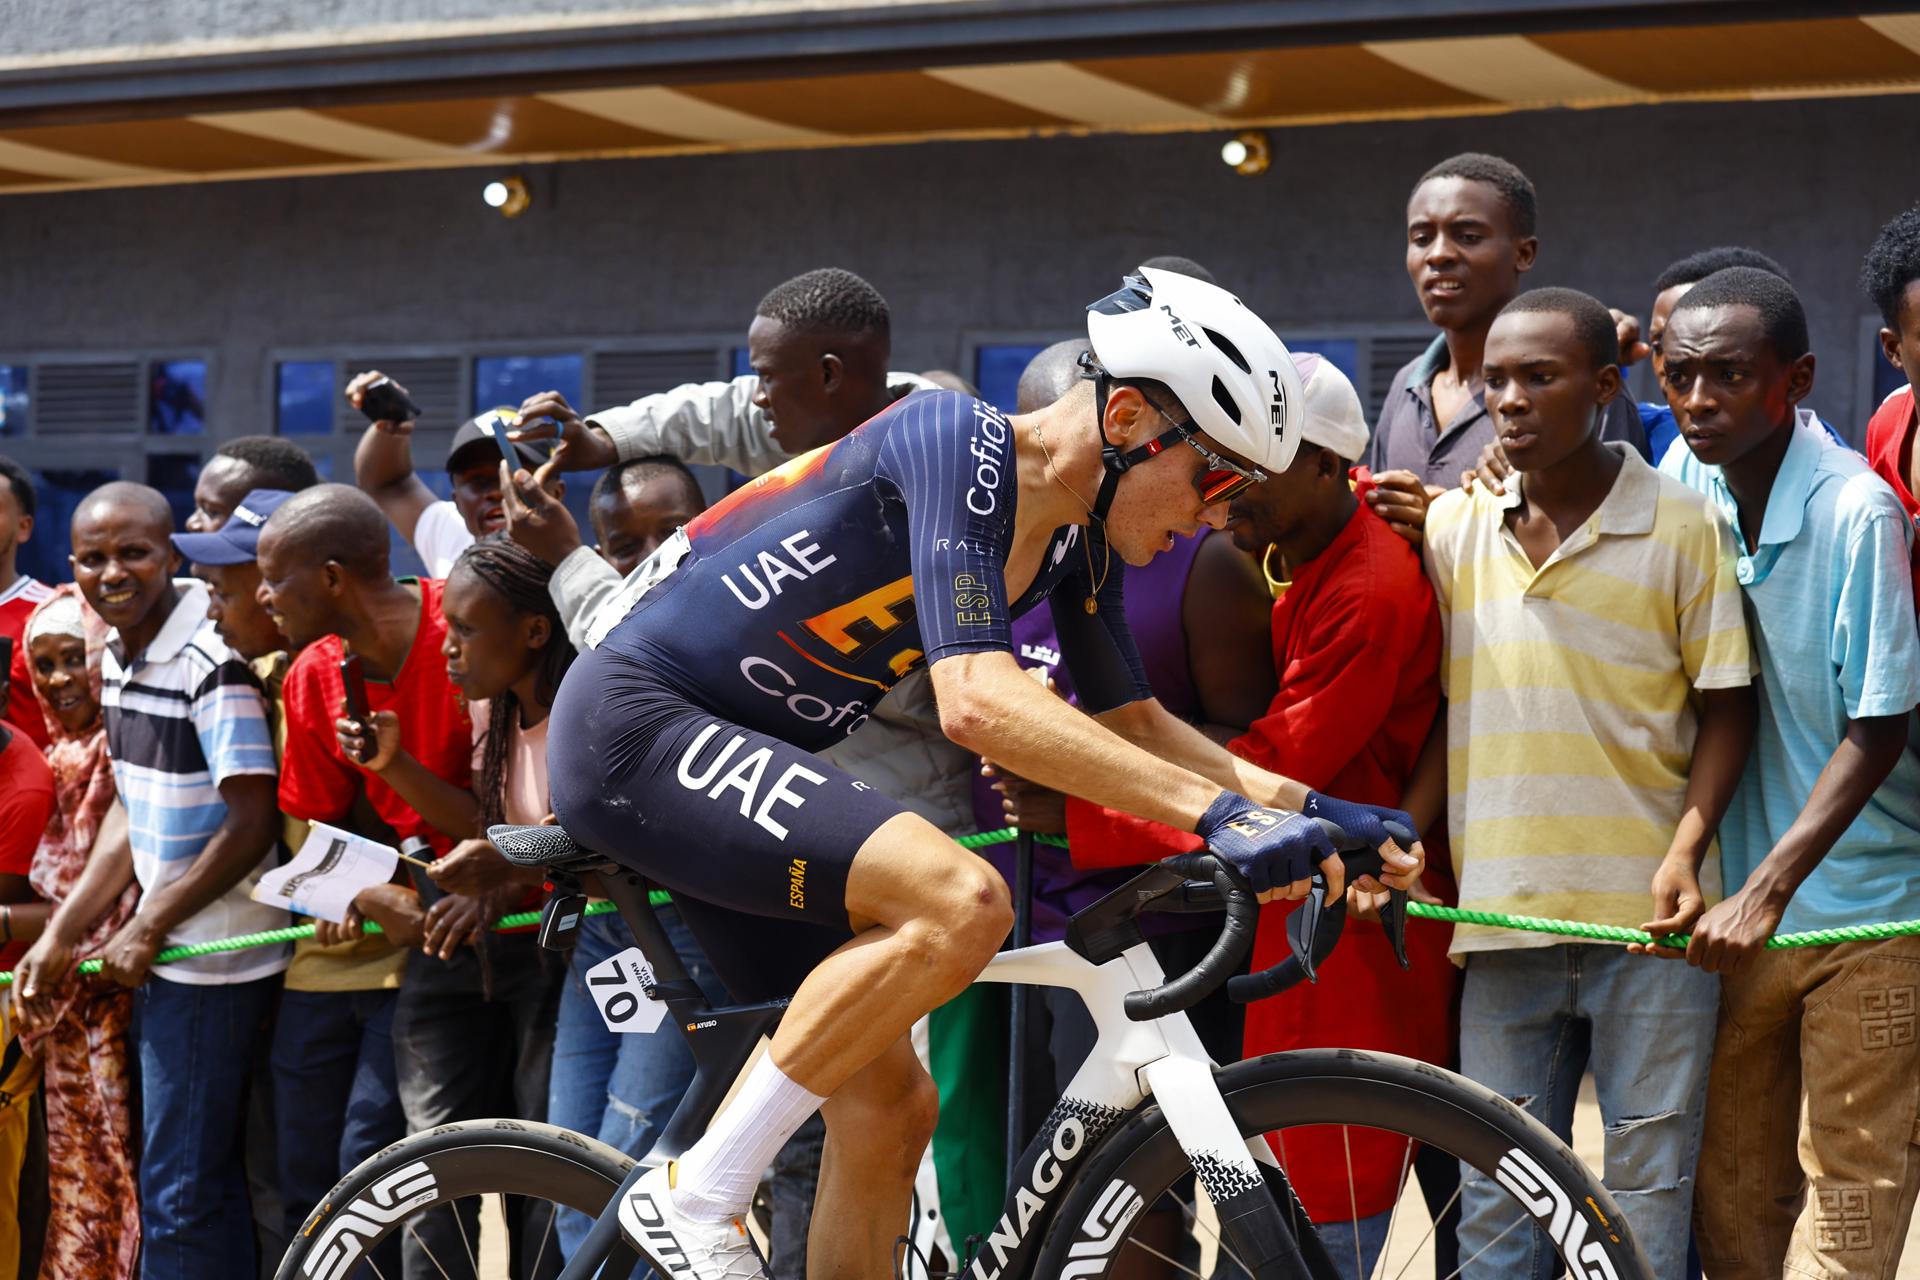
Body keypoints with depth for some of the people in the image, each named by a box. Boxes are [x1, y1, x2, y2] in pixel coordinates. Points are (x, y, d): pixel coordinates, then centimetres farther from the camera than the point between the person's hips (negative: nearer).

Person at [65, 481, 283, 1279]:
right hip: (161, 952, 9)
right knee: (214, 1180, 16)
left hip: (211, 960, -9)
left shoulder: (211, 661, -18)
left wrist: (148, 927, -14)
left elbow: (252, 824, -20)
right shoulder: (117, 658, 9)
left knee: (179, 1190, -6)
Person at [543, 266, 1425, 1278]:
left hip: (726, 759, 9)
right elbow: (977, 702, -33)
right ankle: (696, 1197, -17)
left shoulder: (1080, 543, 5)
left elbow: (1133, 723, 17)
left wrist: (1305, 804, 1)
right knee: (959, 900, -28)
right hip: (637, 724, -9)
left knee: (889, 1106, 6)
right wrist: (1216, 810, -36)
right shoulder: (952, 439, -21)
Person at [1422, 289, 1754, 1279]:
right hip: (1501, 919, 3)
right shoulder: (1451, 529, 7)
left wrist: (1687, 845, -10)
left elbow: (1726, 704, 0)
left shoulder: (1684, 524, -1)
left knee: (1649, 1198, 3)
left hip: (1647, 915, -3)